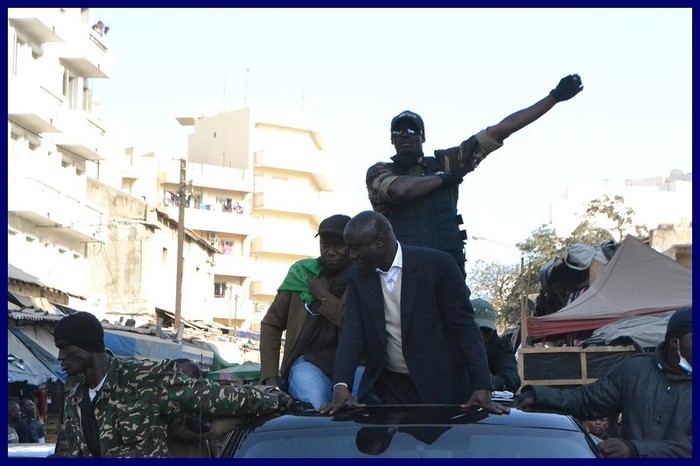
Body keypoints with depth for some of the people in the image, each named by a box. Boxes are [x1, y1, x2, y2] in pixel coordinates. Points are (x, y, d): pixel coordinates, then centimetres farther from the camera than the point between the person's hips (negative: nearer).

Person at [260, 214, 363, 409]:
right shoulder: (301, 273, 13)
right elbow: (271, 324, 19)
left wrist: (324, 297, -6)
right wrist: (270, 376, 8)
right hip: (309, 361, 1)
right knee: (314, 405, -32)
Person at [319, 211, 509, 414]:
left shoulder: (437, 265, -12)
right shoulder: (357, 276, 2)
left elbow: (464, 326, -11)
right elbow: (352, 332, -5)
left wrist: (481, 389, -19)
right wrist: (341, 387, -21)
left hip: (439, 388, -3)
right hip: (386, 387, 3)